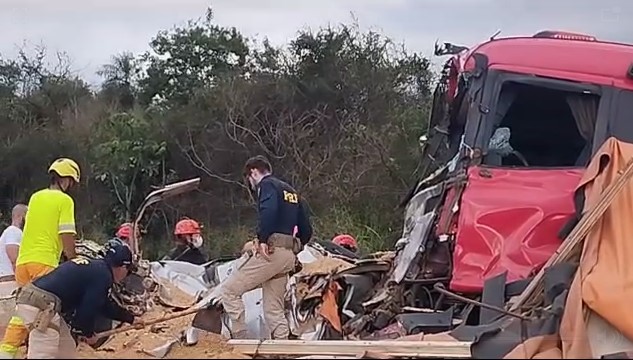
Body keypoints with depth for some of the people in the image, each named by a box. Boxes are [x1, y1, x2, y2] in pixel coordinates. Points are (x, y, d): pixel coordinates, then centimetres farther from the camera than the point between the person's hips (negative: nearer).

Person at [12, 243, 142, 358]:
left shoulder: (95, 267, 23)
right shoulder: (103, 275, -7)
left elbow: (105, 305, 35)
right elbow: (88, 309, -9)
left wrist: (131, 319, 44)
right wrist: (89, 334, 10)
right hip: (42, 304, -11)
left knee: (66, 351, 20)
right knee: (43, 355, -14)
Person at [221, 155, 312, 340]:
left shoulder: (267, 184, 0)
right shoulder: (292, 191, 25)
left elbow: (269, 209, -24)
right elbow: (306, 230, 22)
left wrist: (262, 239, -21)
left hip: (271, 251, -9)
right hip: (289, 256, 9)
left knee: (230, 290, -2)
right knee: (275, 311, 12)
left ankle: (240, 338, -7)